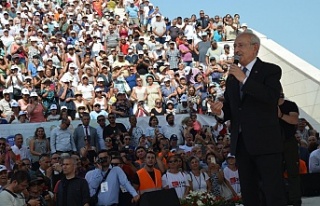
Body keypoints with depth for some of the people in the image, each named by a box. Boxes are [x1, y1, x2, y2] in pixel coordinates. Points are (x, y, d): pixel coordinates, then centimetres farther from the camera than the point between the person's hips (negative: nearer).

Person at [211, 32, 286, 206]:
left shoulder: (270, 70, -2)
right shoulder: (233, 77, 16)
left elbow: (272, 97, -21)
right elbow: (230, 108, 16)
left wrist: (244, 80, -21)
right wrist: (220, 111, -7)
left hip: (265, 142, -6)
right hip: (241, 143, 6)